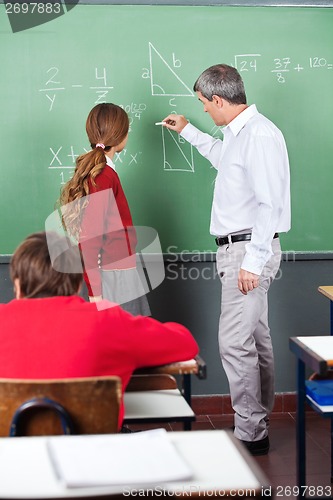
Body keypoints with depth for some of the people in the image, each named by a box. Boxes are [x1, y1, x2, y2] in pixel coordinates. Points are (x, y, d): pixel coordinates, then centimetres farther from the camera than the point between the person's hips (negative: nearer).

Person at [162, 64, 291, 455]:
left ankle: (249, 435, -1)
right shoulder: (239, 134, 14)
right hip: (239, 248, 11)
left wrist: (252, 261, -24)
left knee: (235, 343, -10)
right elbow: (223, 157, 39)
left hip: (249, 248, -11)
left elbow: (270, 204, -24)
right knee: (256, 339, 16)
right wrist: (187, 131, 46)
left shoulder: (259, 135, -19)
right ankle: (258, 422, 27)